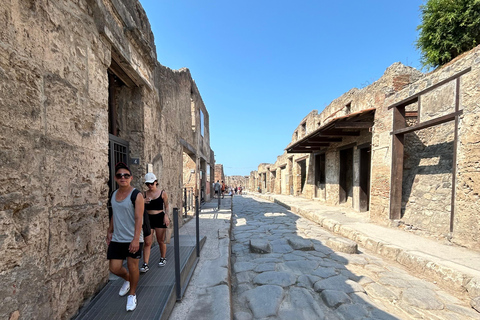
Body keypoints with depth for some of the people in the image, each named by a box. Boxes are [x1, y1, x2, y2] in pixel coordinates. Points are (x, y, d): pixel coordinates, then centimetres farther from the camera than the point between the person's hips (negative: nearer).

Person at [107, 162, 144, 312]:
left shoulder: (136, 195, -14)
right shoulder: (114, 194, 6)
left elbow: (139, 218, -18)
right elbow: (114, 215, 17)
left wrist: (136, 239, -23)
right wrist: (109, 231, 13)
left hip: (133, 239, -5)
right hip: (116, 239, 5)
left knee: (132, 266, 7)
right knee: (114, 267, 9)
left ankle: (132, 295, 32)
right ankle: (127, 279, 43)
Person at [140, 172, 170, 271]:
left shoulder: (162, 193, -2)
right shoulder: (144, 194, 4)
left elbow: (166, 206, 2)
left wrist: (166, 216, -12)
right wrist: (143, 202, -10)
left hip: (160, 218, -2)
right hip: (148, 218, 2)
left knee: (161, 241, 11)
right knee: (147, 242, 0)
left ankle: (163, 258, 31)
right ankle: (145, 264, 8)